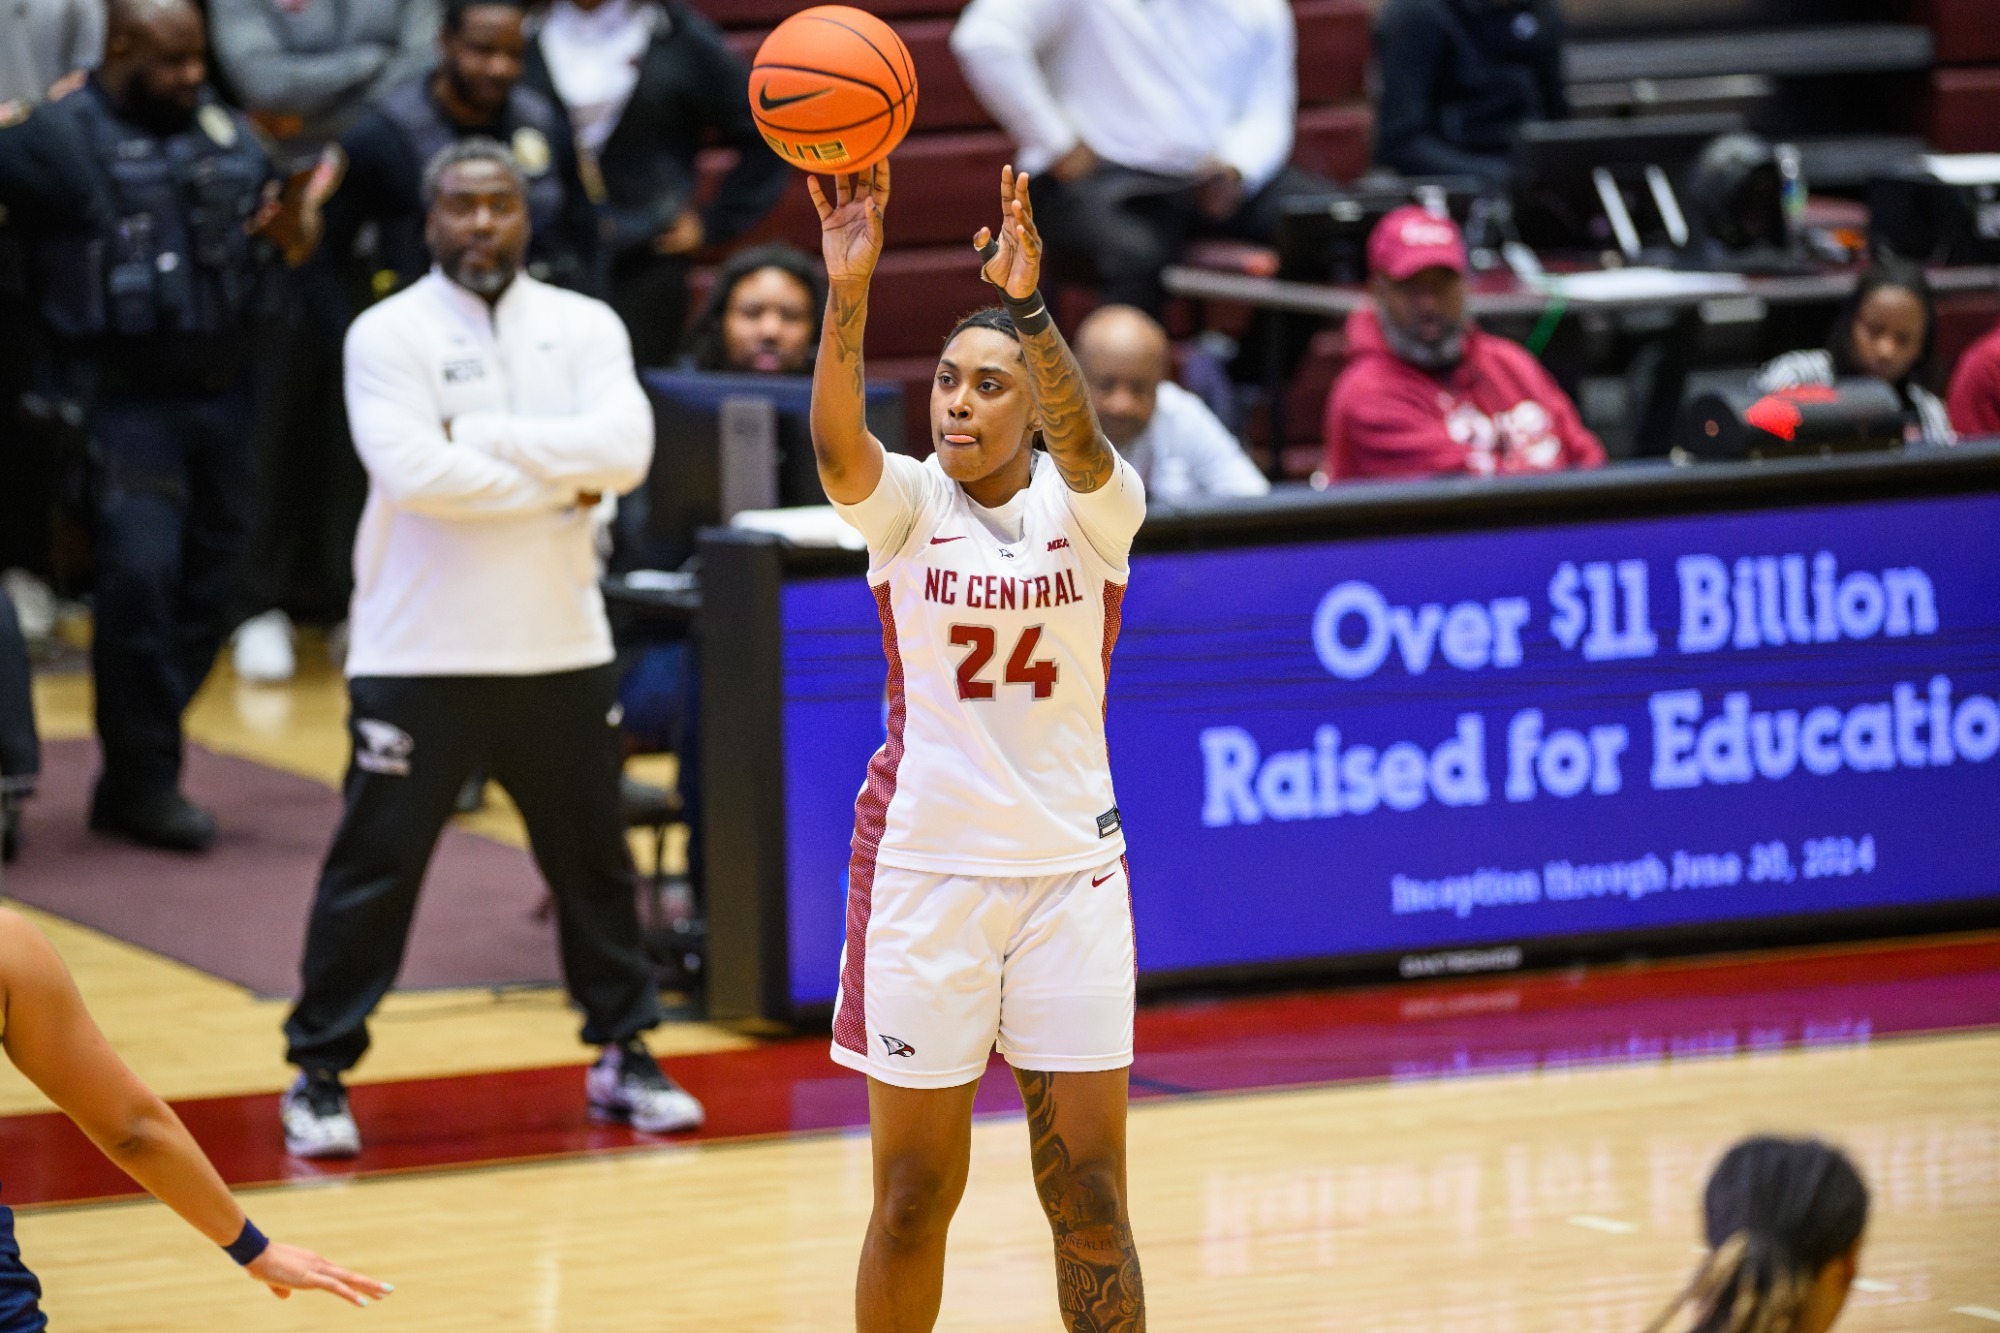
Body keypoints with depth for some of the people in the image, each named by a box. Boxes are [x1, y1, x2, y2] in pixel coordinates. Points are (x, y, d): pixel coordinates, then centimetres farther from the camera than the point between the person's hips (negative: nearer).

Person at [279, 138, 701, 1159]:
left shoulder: (582, 327, 6)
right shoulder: (388, 336, -5)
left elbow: (625, 447, -11)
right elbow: (415, 472, -20)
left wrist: (486, 439, -15)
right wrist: (561, 481, -12)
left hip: (562, 648, 4)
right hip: (419, 656, -4)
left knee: (594, 858, 12)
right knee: (374, 863, -3)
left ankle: (623, 1054, 26)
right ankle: (318, 1072, 6)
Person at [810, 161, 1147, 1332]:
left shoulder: (1091, 507, -3)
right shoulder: (906, 503, -3)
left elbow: (1083, 444, -27)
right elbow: (837, 441, -24)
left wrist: (1029, 307, -44)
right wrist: (848, 292, -41)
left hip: (1070, 869, 0)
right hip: (922, 868, 0)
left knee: (1090, 1195, 2)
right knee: (914, 1197, 3)